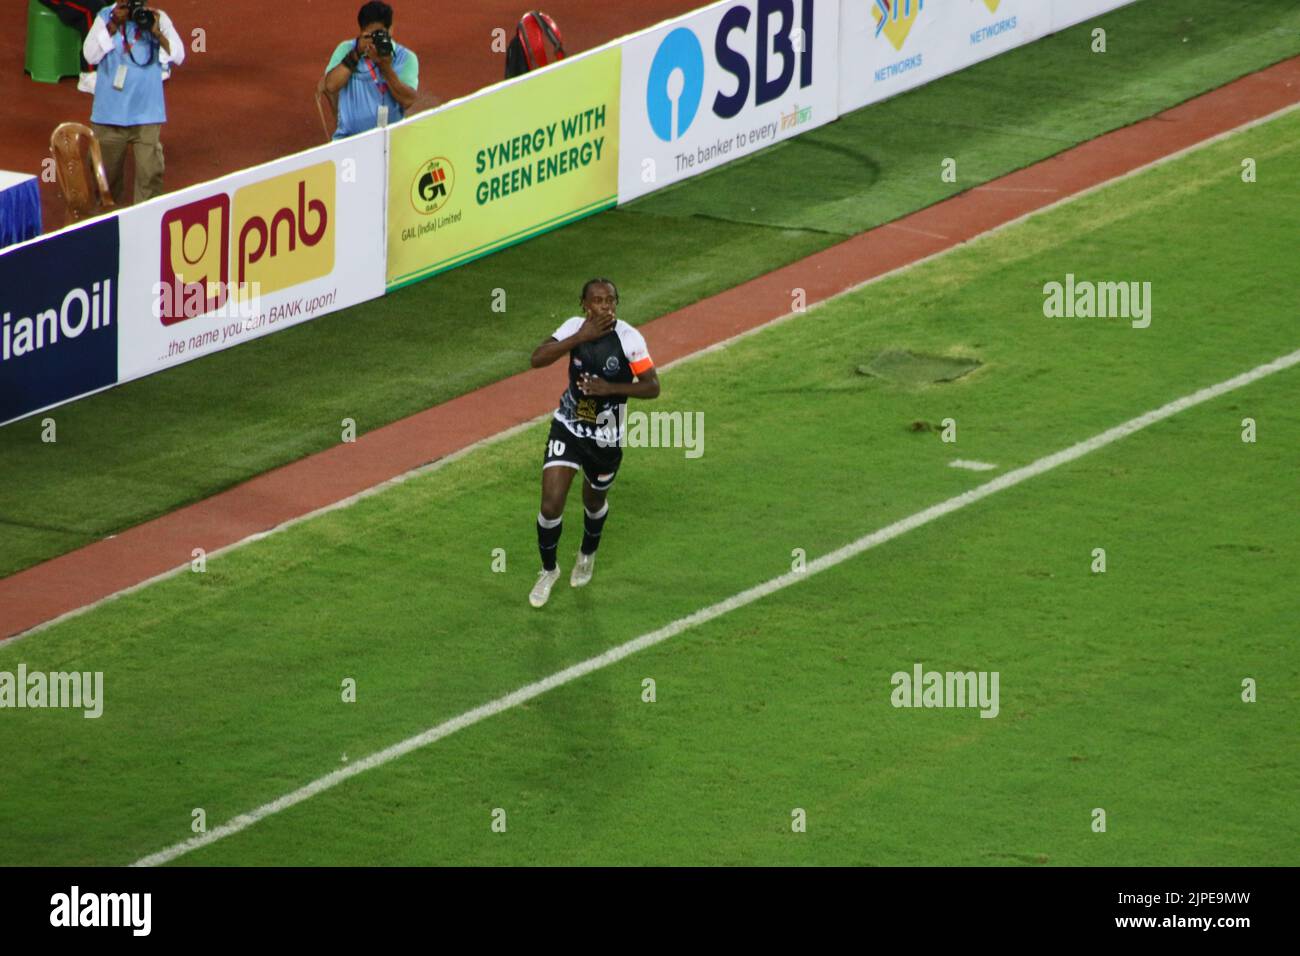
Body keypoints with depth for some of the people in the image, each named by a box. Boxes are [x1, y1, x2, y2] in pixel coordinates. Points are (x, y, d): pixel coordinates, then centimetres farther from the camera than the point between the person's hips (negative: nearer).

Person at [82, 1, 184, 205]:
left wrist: (157, 33, -21)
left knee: (150, 174, -6)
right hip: (111, 111, 1)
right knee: (107, 171, 13)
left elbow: (178, 56, -6)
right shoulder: (105, 17, -1)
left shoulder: (157, 18, -2)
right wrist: (113, 25, -18)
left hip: (147, 111, -1)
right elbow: (91, 55, -9)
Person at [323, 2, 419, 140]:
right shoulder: (346, 49, 5)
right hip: (350, 137, 0)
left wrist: (385, 67, -18)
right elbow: (331, 87, -9)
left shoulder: (406, 58, 2)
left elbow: (407, 101, -9)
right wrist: (356, 53, -13)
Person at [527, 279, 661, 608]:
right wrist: (580, 338, -32)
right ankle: (549, 571, 17)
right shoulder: (576, 327, -13)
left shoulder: (628, 337, -19)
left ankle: (587, 555, 53)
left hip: (606, 437, 0)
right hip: (568, 427, 0)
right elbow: (537, 359, -24)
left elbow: (652, 387, -17)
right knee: (551, 505, -8)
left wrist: (610, 388, -30)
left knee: (594, 500, 22)